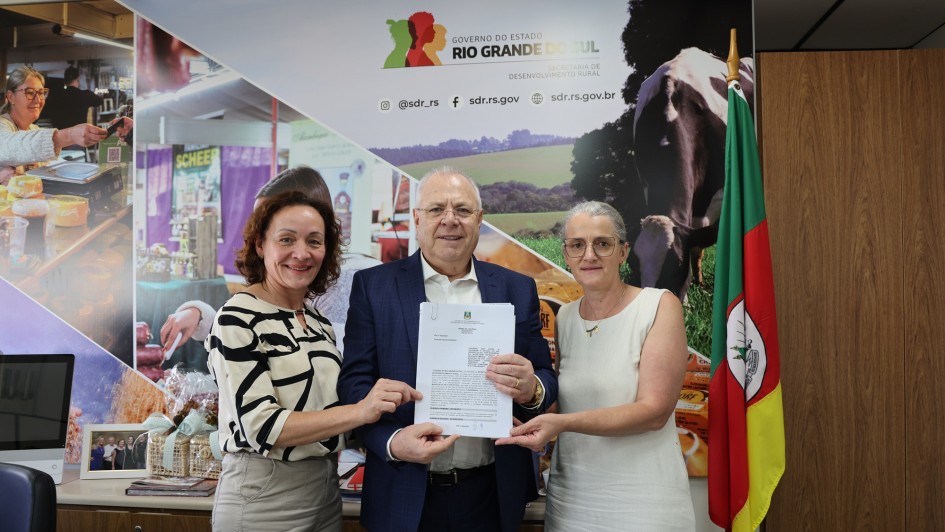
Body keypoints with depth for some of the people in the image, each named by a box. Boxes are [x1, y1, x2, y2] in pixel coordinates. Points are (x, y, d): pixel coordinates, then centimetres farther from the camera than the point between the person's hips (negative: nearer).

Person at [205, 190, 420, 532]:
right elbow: (261, 427, -22)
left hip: (327, 492, 7)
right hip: (263, 499, -6)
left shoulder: (320, 323, 6)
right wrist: (360, 411, -29)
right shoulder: (237, 320, -15)